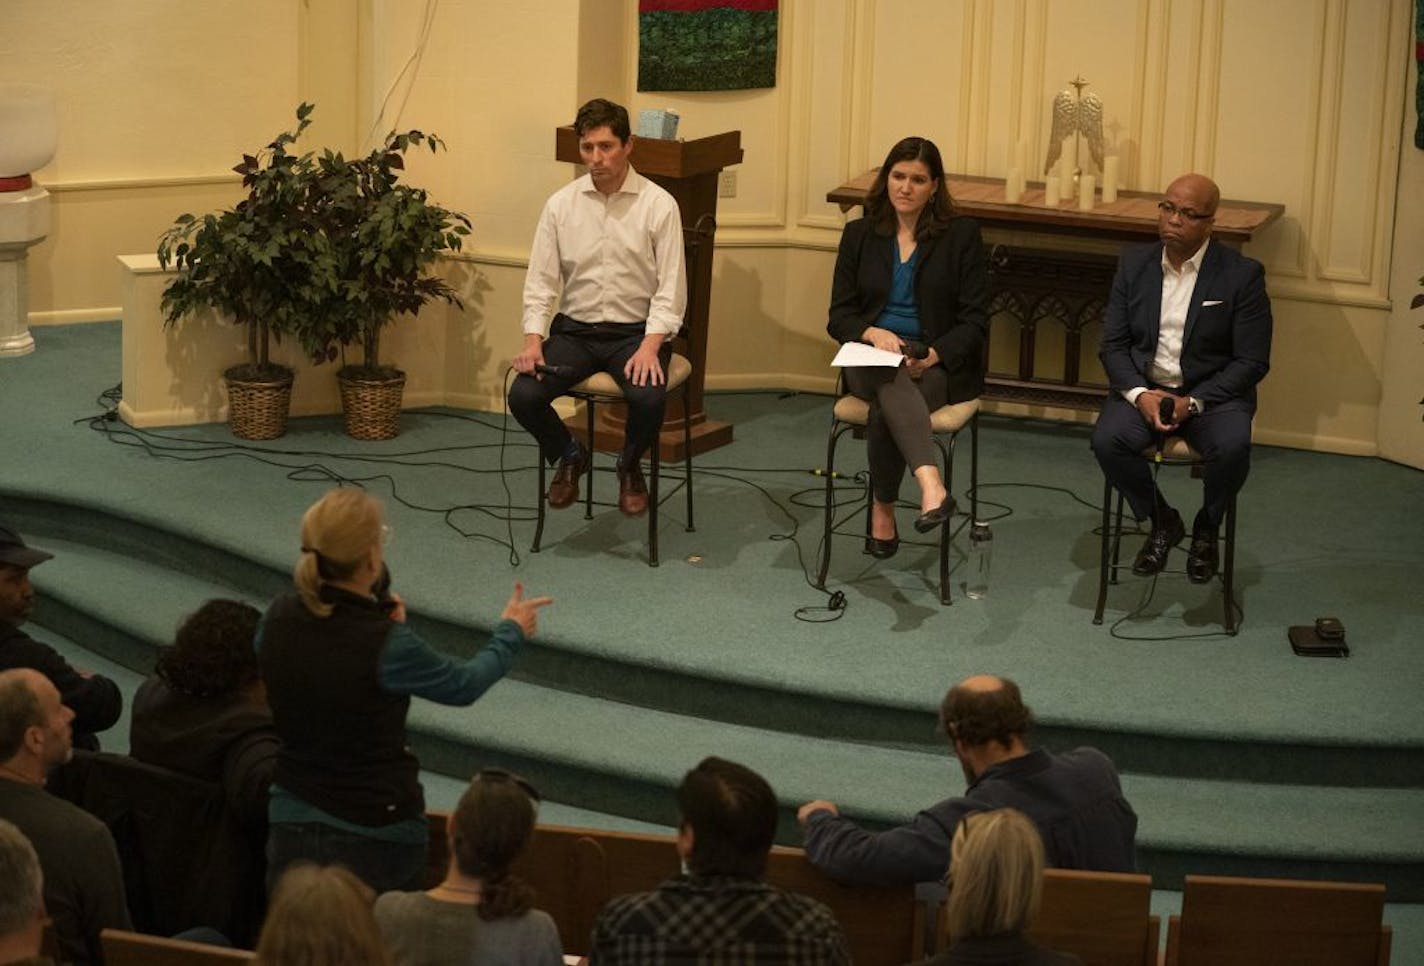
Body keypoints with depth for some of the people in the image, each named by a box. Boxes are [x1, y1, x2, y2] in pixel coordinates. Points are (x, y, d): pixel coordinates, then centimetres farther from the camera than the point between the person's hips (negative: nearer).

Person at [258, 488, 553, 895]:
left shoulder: (277, 618, -7)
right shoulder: (388, 647, -22)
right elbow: (464, 684, -3)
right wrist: (511, 633, 14)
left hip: (292, 826, 5)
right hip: (375, 834, -5)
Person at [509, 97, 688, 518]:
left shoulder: (659, 205, -6)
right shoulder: (560, 204, 2)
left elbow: (671, 287, -8)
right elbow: (541, 279, 3)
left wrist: (650, 346, -22)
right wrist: (533, 338, -12)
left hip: (636, 332, -2)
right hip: (574, 329, 3)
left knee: (649, 398, -32)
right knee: (523, 395, -22)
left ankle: (630, 467, 4)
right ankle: (568, 456, 12)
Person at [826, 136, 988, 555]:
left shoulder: (962, 235, 3)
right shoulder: (859, 235, 11)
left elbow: (974, 321, -1)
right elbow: (839, 316, 9)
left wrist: (934, 355, -19)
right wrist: (873, 333, -14)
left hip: (938, 364, -1)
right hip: (870, 358, 1)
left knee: (886, 407, -36)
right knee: (890, 380, -38)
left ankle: (883, 508, -23)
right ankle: (931, 485, -50)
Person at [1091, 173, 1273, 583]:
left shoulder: (1242, 274, -6)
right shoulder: (1134, 263, 5)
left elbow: (1252, 361, -8)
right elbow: (1113, 344, 4)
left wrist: (1193, 402, -18)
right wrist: (1140, 394, -15)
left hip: (1212, 393, -2)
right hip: (1143, 388, 2)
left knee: (1233, 445, -33)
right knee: (1107, 439, -28)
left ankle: (1206, 529, -2)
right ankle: (1162, 522, -2)